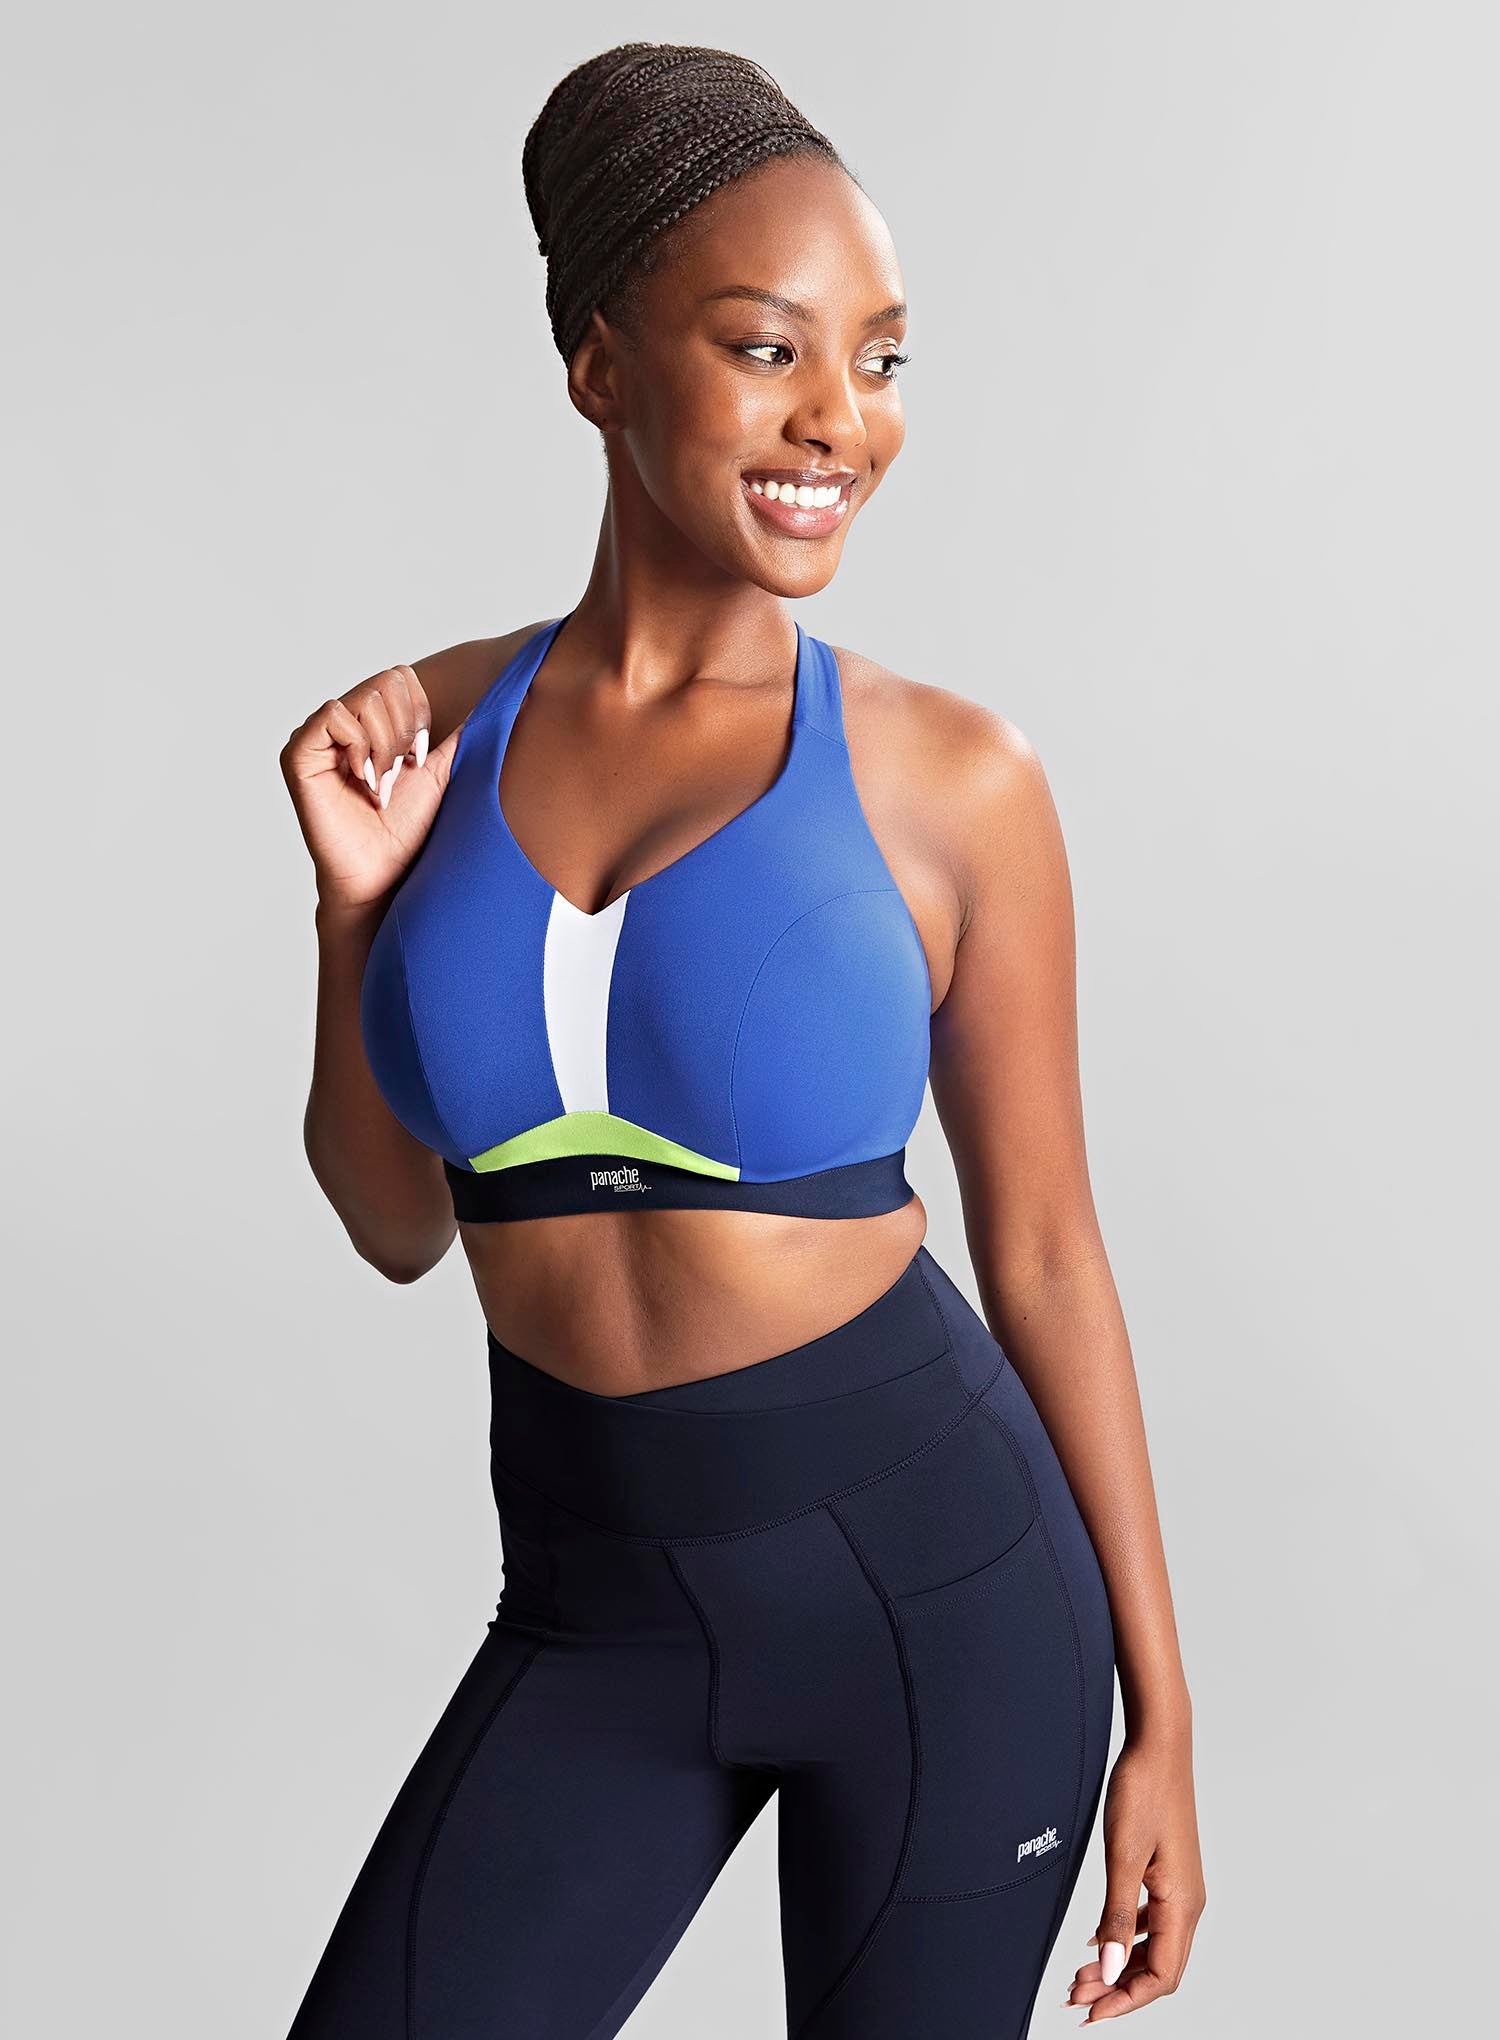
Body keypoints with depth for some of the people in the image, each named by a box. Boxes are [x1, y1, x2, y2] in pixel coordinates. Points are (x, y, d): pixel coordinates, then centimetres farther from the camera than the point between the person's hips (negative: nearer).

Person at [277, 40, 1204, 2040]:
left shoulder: (952, 778, -8)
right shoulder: (435, 732, 0)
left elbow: (1044, 1252, -2)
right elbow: (400, 1225, 8)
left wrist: (1160, 1716, 1)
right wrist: (358, 900, -9)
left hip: (939, 1575, -2)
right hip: (597, 1603, 3)